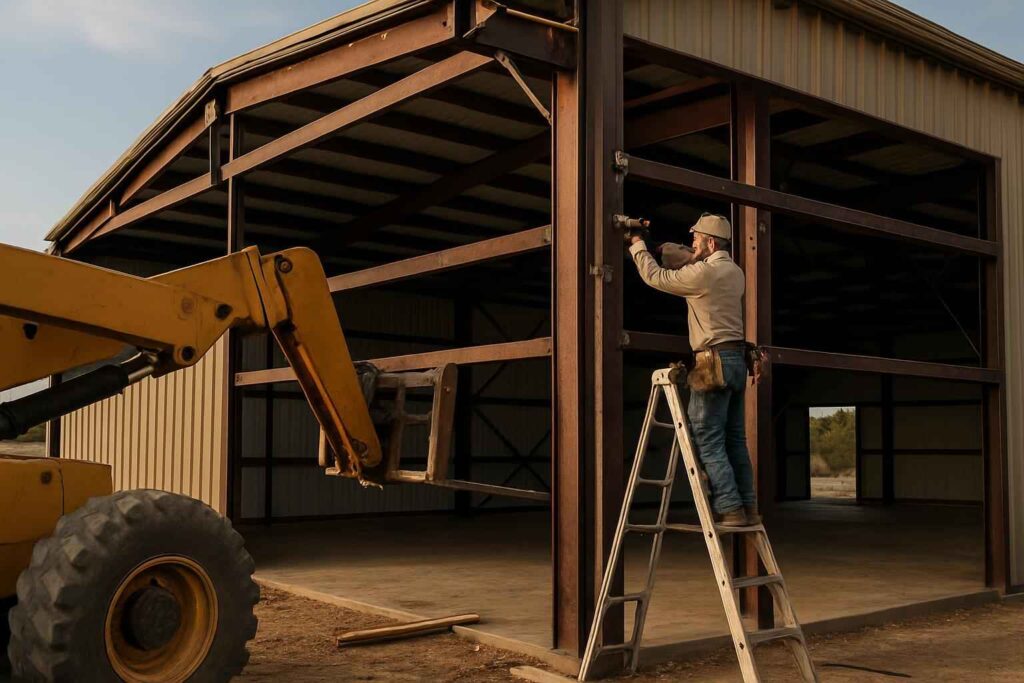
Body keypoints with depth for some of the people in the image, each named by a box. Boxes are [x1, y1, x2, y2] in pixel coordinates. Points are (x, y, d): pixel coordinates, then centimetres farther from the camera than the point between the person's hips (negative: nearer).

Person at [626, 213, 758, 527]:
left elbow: (656, 277, -2)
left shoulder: (703, 272, -13)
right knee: (735, 440, 11)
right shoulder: (734, 271, 13)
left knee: (707, 440, -5)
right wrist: (656, 246, 22)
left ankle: (729, 509, -8)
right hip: (737, 360, 9)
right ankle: (748, 508, 12)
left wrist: (637, 246, 12)